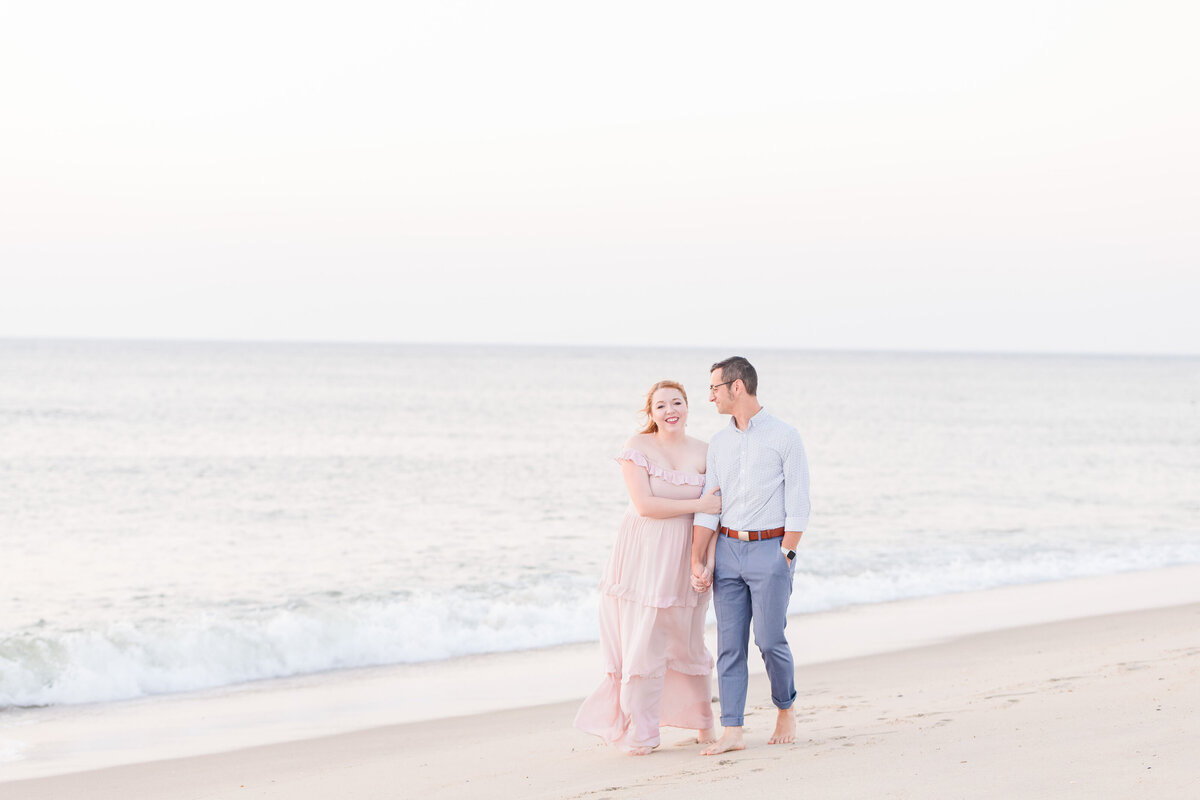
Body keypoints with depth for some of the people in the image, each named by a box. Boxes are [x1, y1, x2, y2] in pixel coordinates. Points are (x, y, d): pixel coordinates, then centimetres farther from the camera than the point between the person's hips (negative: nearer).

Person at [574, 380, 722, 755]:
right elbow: (644, 504, -13)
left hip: (684, 559, 2)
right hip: (644, 558, -2)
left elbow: (715, 509, 4)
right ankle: (638, 734, 8)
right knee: (643, 643, -2)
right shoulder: (637, 447, -5)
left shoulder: (703, 452, 5)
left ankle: (702, 723, 30)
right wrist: (697, 504, -15)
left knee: (687, 644, 10)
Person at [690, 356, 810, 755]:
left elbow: (797, 505, -6)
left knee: (770, 640, -8)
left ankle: (786, 708, 18)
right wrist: (697, 562, 2)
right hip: (728, 548, 5)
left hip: (771, 548, -5)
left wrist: (786, 556, -11)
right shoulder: (719, 443, 12)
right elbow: (708, 507, 9)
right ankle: (732, 732, -1)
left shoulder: (784, 437, -4)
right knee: (729, 643, 0)